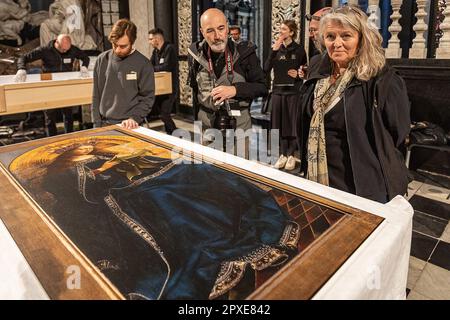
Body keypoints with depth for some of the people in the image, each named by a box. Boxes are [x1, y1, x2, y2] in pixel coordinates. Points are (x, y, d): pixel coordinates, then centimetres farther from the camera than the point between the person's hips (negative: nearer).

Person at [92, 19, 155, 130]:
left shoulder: (143, 64, -6)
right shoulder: (102, 60, 3)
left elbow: (148, 98, -5)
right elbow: (96, 96, 7)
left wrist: (134, 118, -17)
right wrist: (97, 123, 1)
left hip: (129, 127, -3)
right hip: (104, 124, 3)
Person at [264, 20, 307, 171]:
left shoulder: (299, 49, 0)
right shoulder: (276, 48, 8)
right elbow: (266, 69, -4)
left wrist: (298, 74, -13)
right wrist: (273, 51, -11)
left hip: (293, 90, -3)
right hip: (278, 90, 3)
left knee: (292, 123, 0)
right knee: (280, 123, 4)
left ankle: (291, 155, 10)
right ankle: (283, 154, 13)